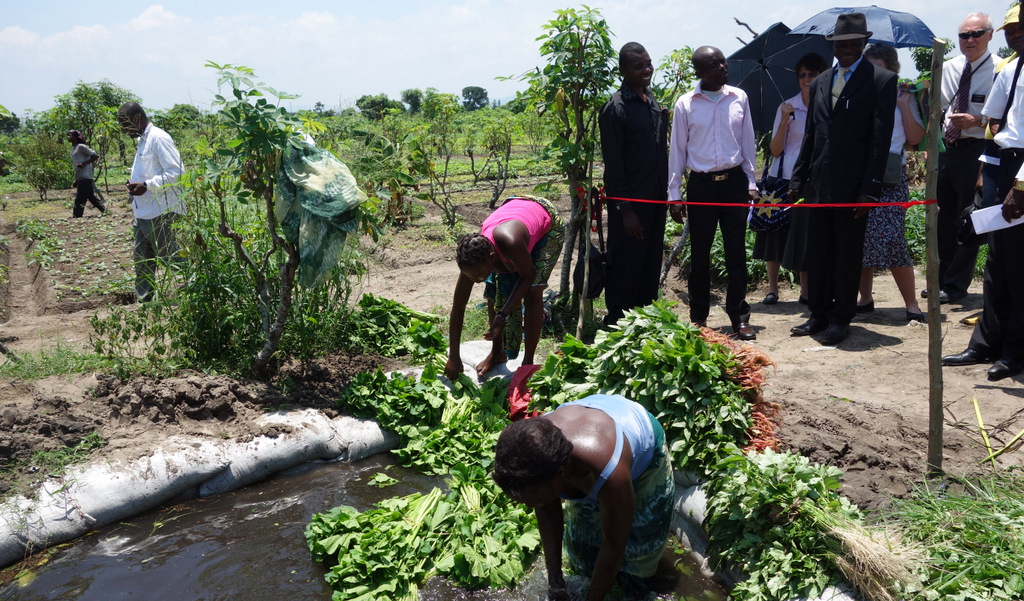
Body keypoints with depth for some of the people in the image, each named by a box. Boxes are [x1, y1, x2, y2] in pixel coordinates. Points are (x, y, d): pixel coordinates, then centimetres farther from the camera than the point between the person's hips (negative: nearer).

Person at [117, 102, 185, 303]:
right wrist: (135, 184, 14)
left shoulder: (158, 138, -13)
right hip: (143, 212, 10)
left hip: (160, 212, -10)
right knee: (142, 257, 14)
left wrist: (147, 186, -23)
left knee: (169, 257, -4)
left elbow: (176, 172, -21)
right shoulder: (143, 140, 18)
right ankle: (143, 301, 23)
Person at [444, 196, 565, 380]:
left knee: (533, 290, -15)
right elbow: (458, 308, -21)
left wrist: (502, 315, -32)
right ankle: (497, 353, 15)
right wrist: (453, 357, -20)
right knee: (495, 291, -4)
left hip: (548, 220, -4)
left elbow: (527, 276, -27)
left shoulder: (509, 243, -47)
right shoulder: (474, 257, -29)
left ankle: (528, 361, -2)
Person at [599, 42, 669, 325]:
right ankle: (617, 320, 12)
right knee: (625, 267, 0)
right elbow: (613, 163, -15)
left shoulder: (653, 102, 12)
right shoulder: (616, 108, -13)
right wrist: (625, 209, -17)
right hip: (631, 202, -8)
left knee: (651, 263, 15)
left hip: (656, 199, 8)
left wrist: (666, 191, 14)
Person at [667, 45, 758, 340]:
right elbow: (677, 151, 2)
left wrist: (751, 183, 7)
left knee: (737, 251, 3)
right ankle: (698, 317, 17)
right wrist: (673, 194, 0)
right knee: (700, 253, 5)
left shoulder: (739, 98, 3)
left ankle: (739, 316, 12)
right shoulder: (685, 104, -2)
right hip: (701, 184, -1)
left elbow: (748, 143, 10)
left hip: (734, 181, 1)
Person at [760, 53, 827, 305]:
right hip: (784, 179, 0)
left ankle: (806, 290, 15)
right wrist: (784, 121, -13)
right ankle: (772, 288, 15)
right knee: (777, 233, 3)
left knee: (807, 236, 2)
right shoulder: (787, 107, 3)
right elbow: (775, 150, -3)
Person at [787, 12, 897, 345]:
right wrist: (797, 180, 9)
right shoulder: (820, 83, 14)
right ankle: (818, 315, 21)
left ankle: (841, 318, 16)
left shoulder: (881, 80, -2)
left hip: (852, 186, -5)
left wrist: (869, 190, -14)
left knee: (847, 255, 5)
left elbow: (880, 140, -8)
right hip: (819, 184, 5)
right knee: (816, 253, 10)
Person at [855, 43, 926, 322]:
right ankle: (865, 298, 15)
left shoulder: (902, 96, 8)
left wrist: (904, 105, -5)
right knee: (860, 238, 2)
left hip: (890, 176, -3)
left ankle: (912, 304, -4)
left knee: (891, 238, -12)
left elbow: (915, 138, 1)